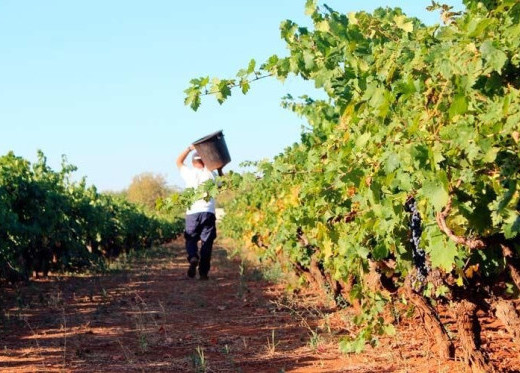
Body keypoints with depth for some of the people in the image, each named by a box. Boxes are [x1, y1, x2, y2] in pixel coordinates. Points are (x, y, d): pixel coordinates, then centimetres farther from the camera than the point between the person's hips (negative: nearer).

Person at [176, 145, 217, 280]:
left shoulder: (190, 173, 2)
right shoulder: (210, 174, 5)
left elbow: (179, 161, 20)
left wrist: (190, 148, 21)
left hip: (192, 213, 0)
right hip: (208, 212, 1)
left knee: (191, 240, 12)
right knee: (207, 243, 6)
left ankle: (193, 258, -19)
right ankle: (203, 272, 2)